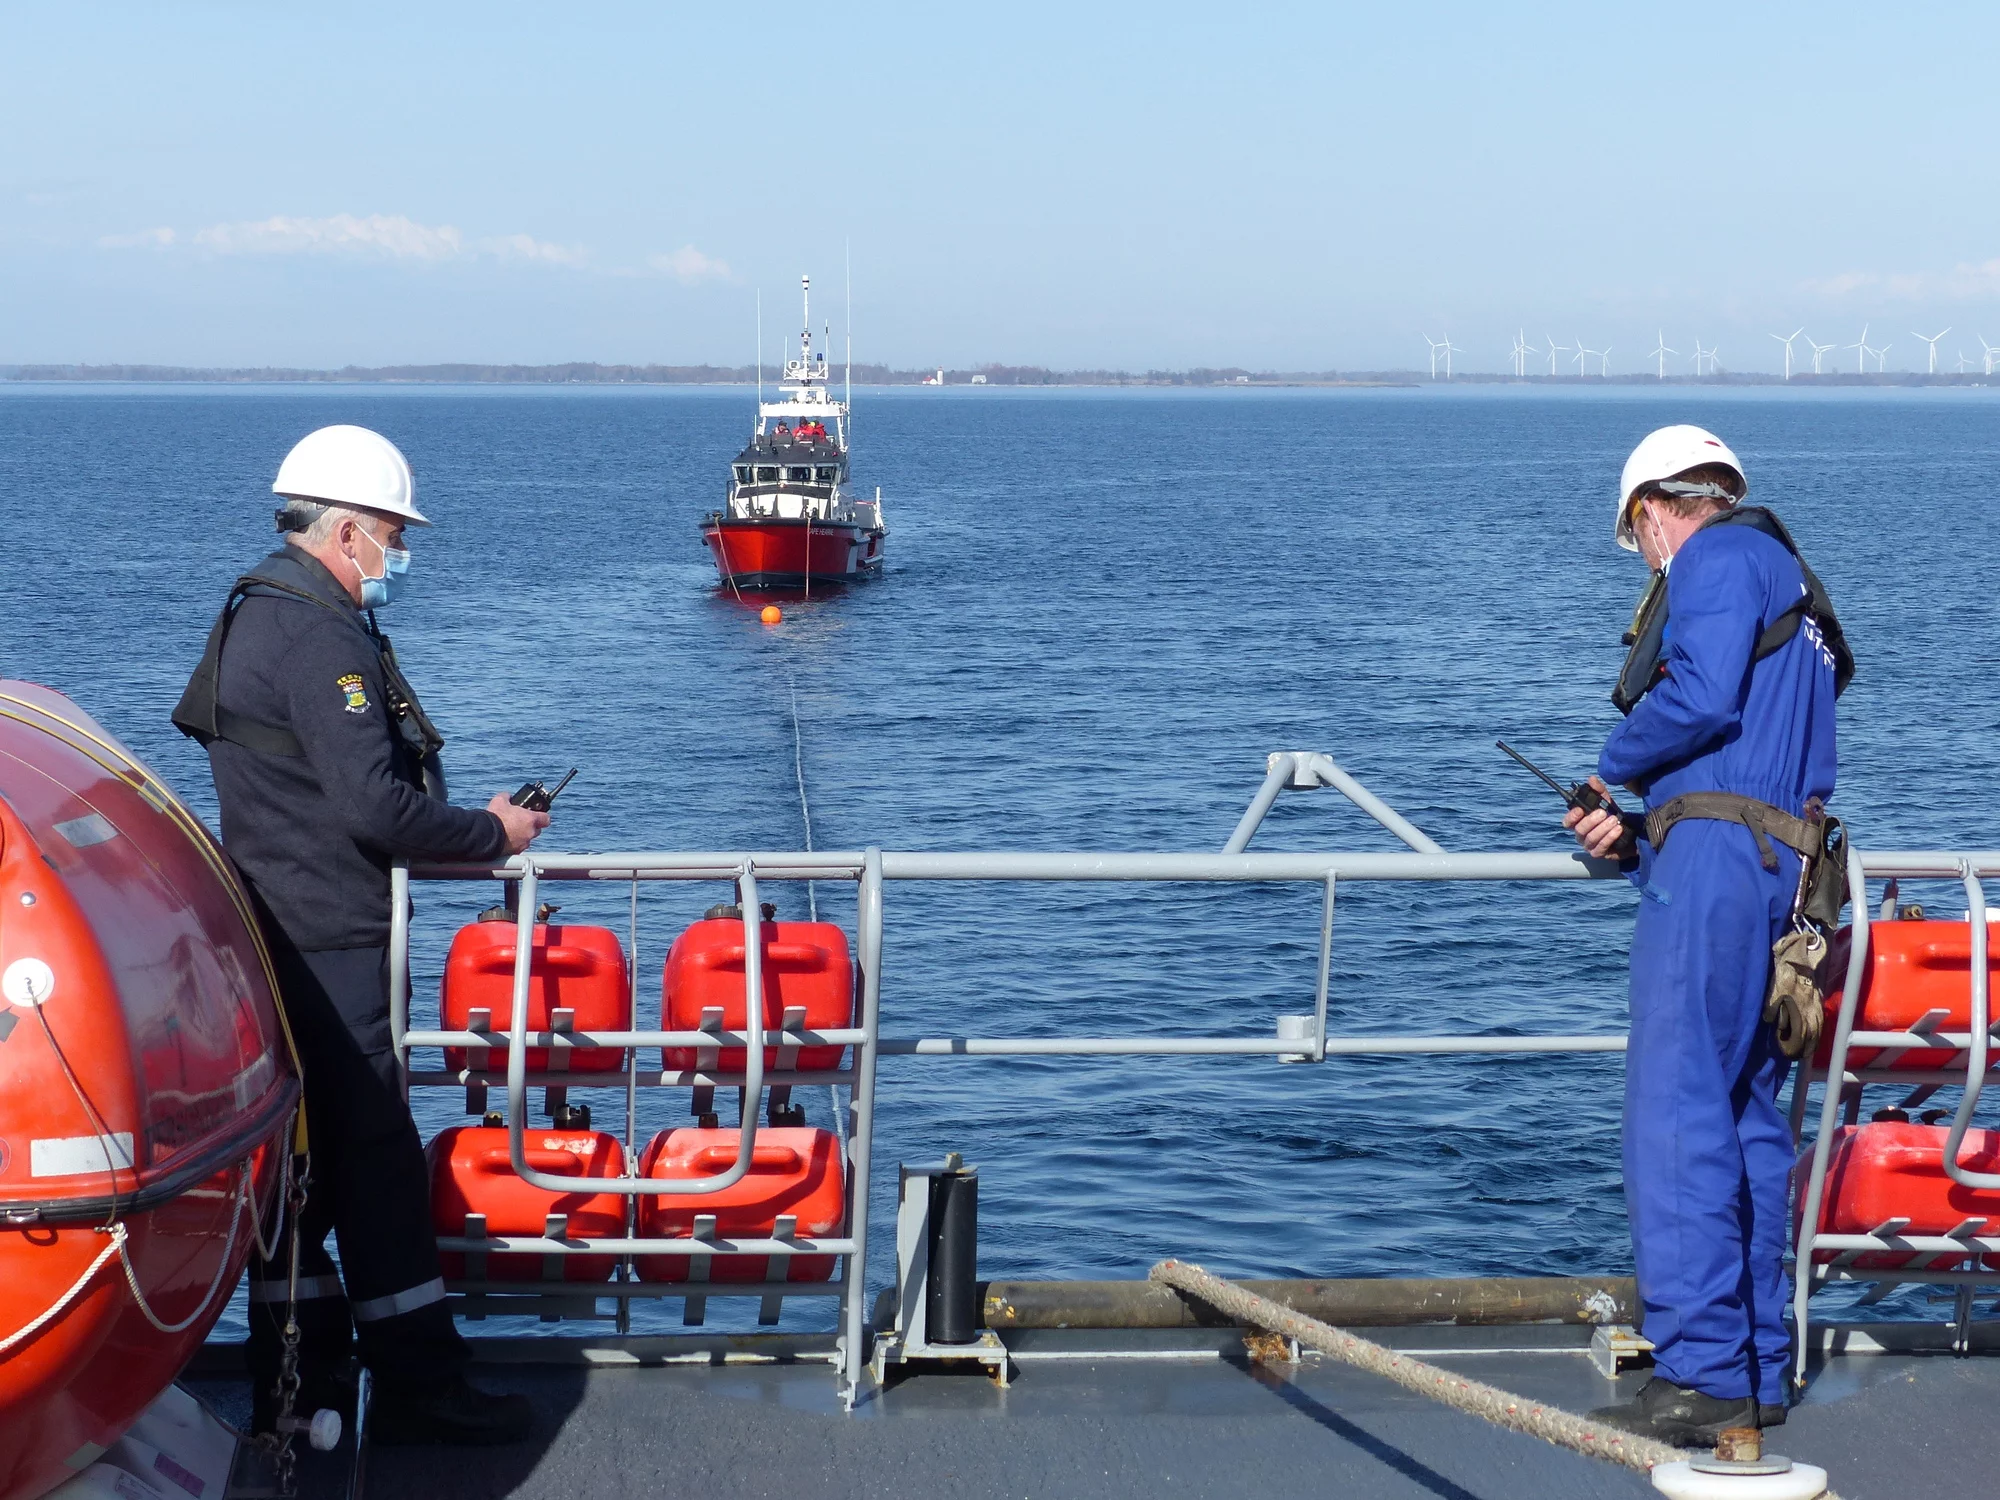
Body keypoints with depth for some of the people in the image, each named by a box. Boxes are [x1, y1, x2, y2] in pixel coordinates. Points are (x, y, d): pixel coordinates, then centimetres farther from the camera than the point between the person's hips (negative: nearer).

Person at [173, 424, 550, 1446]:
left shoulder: (254, 614, 17)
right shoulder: (319, 637, -17)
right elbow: (377, 807, -23)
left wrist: (464, 824, 14)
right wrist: (494, 835, -9)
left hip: (275, 934, 11)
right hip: (326, 944, -11)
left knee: (300, 1158, 13)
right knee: (375, 1157, -5)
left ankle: (298, 1381, 19)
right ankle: (416, 1389, 0)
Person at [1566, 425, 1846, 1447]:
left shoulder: (1717, 558, -2)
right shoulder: (1790, 583, 28)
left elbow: (1702, 697, -18)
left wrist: (1613, 768, -1)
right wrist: (1635, 830, 15)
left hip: (1714, 862, -10)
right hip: (1776, 872, 10)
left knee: (1675, 1114, -12)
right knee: (1747, 1116, 11)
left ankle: (1701, 1374, -16)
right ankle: (1759, 1372, 14)